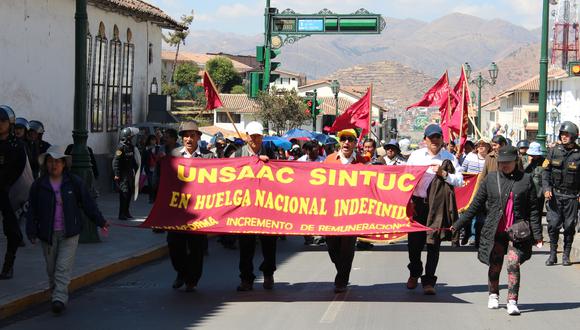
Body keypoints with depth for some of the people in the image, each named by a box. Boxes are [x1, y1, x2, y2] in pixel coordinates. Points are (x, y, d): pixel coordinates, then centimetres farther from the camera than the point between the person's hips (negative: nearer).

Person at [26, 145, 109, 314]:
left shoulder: (74, 182, 1)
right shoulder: (38, 185, 1)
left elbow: (87, 203, 7)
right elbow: (32, 210, 5)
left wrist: (100, 221, 5)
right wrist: (32, 232, -2)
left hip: (69, 233, -2)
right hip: (48, 234, 2)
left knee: (63, 268, -12)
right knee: (51, 268, 10)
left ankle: (60, 298, -18)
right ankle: (54, 293, 27)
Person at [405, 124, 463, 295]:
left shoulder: (449, 158, 5)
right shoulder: (416, 155, 8)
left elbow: (460, 181, 1)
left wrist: (443, 173, -14)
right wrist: (408, 200, -2)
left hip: (438, 206, -2)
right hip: (417, 203, 2)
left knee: (433, 244, -3)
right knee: (414, 241, 7)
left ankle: (429, 281, 3)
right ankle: (414, 273, 31)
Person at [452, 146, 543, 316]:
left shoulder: (526, 179, 2)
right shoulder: (490, 179, 5)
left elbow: (533, 209, 4)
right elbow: (476, 205, 10)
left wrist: (537, 234, -1)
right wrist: (458, 225, 9)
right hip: (495, 231, 2)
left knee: (514, 265, -13)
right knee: (495, 266, 10)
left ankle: (512, 302, -12)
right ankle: (493, 296, 33)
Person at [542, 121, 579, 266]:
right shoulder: (554, 151, 3)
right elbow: (546, 172, 7)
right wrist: (546, 188, -6)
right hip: (555, 195, 1)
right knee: (553, 225, -3)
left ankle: (566, 255, 15)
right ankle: (553, 255, 7)